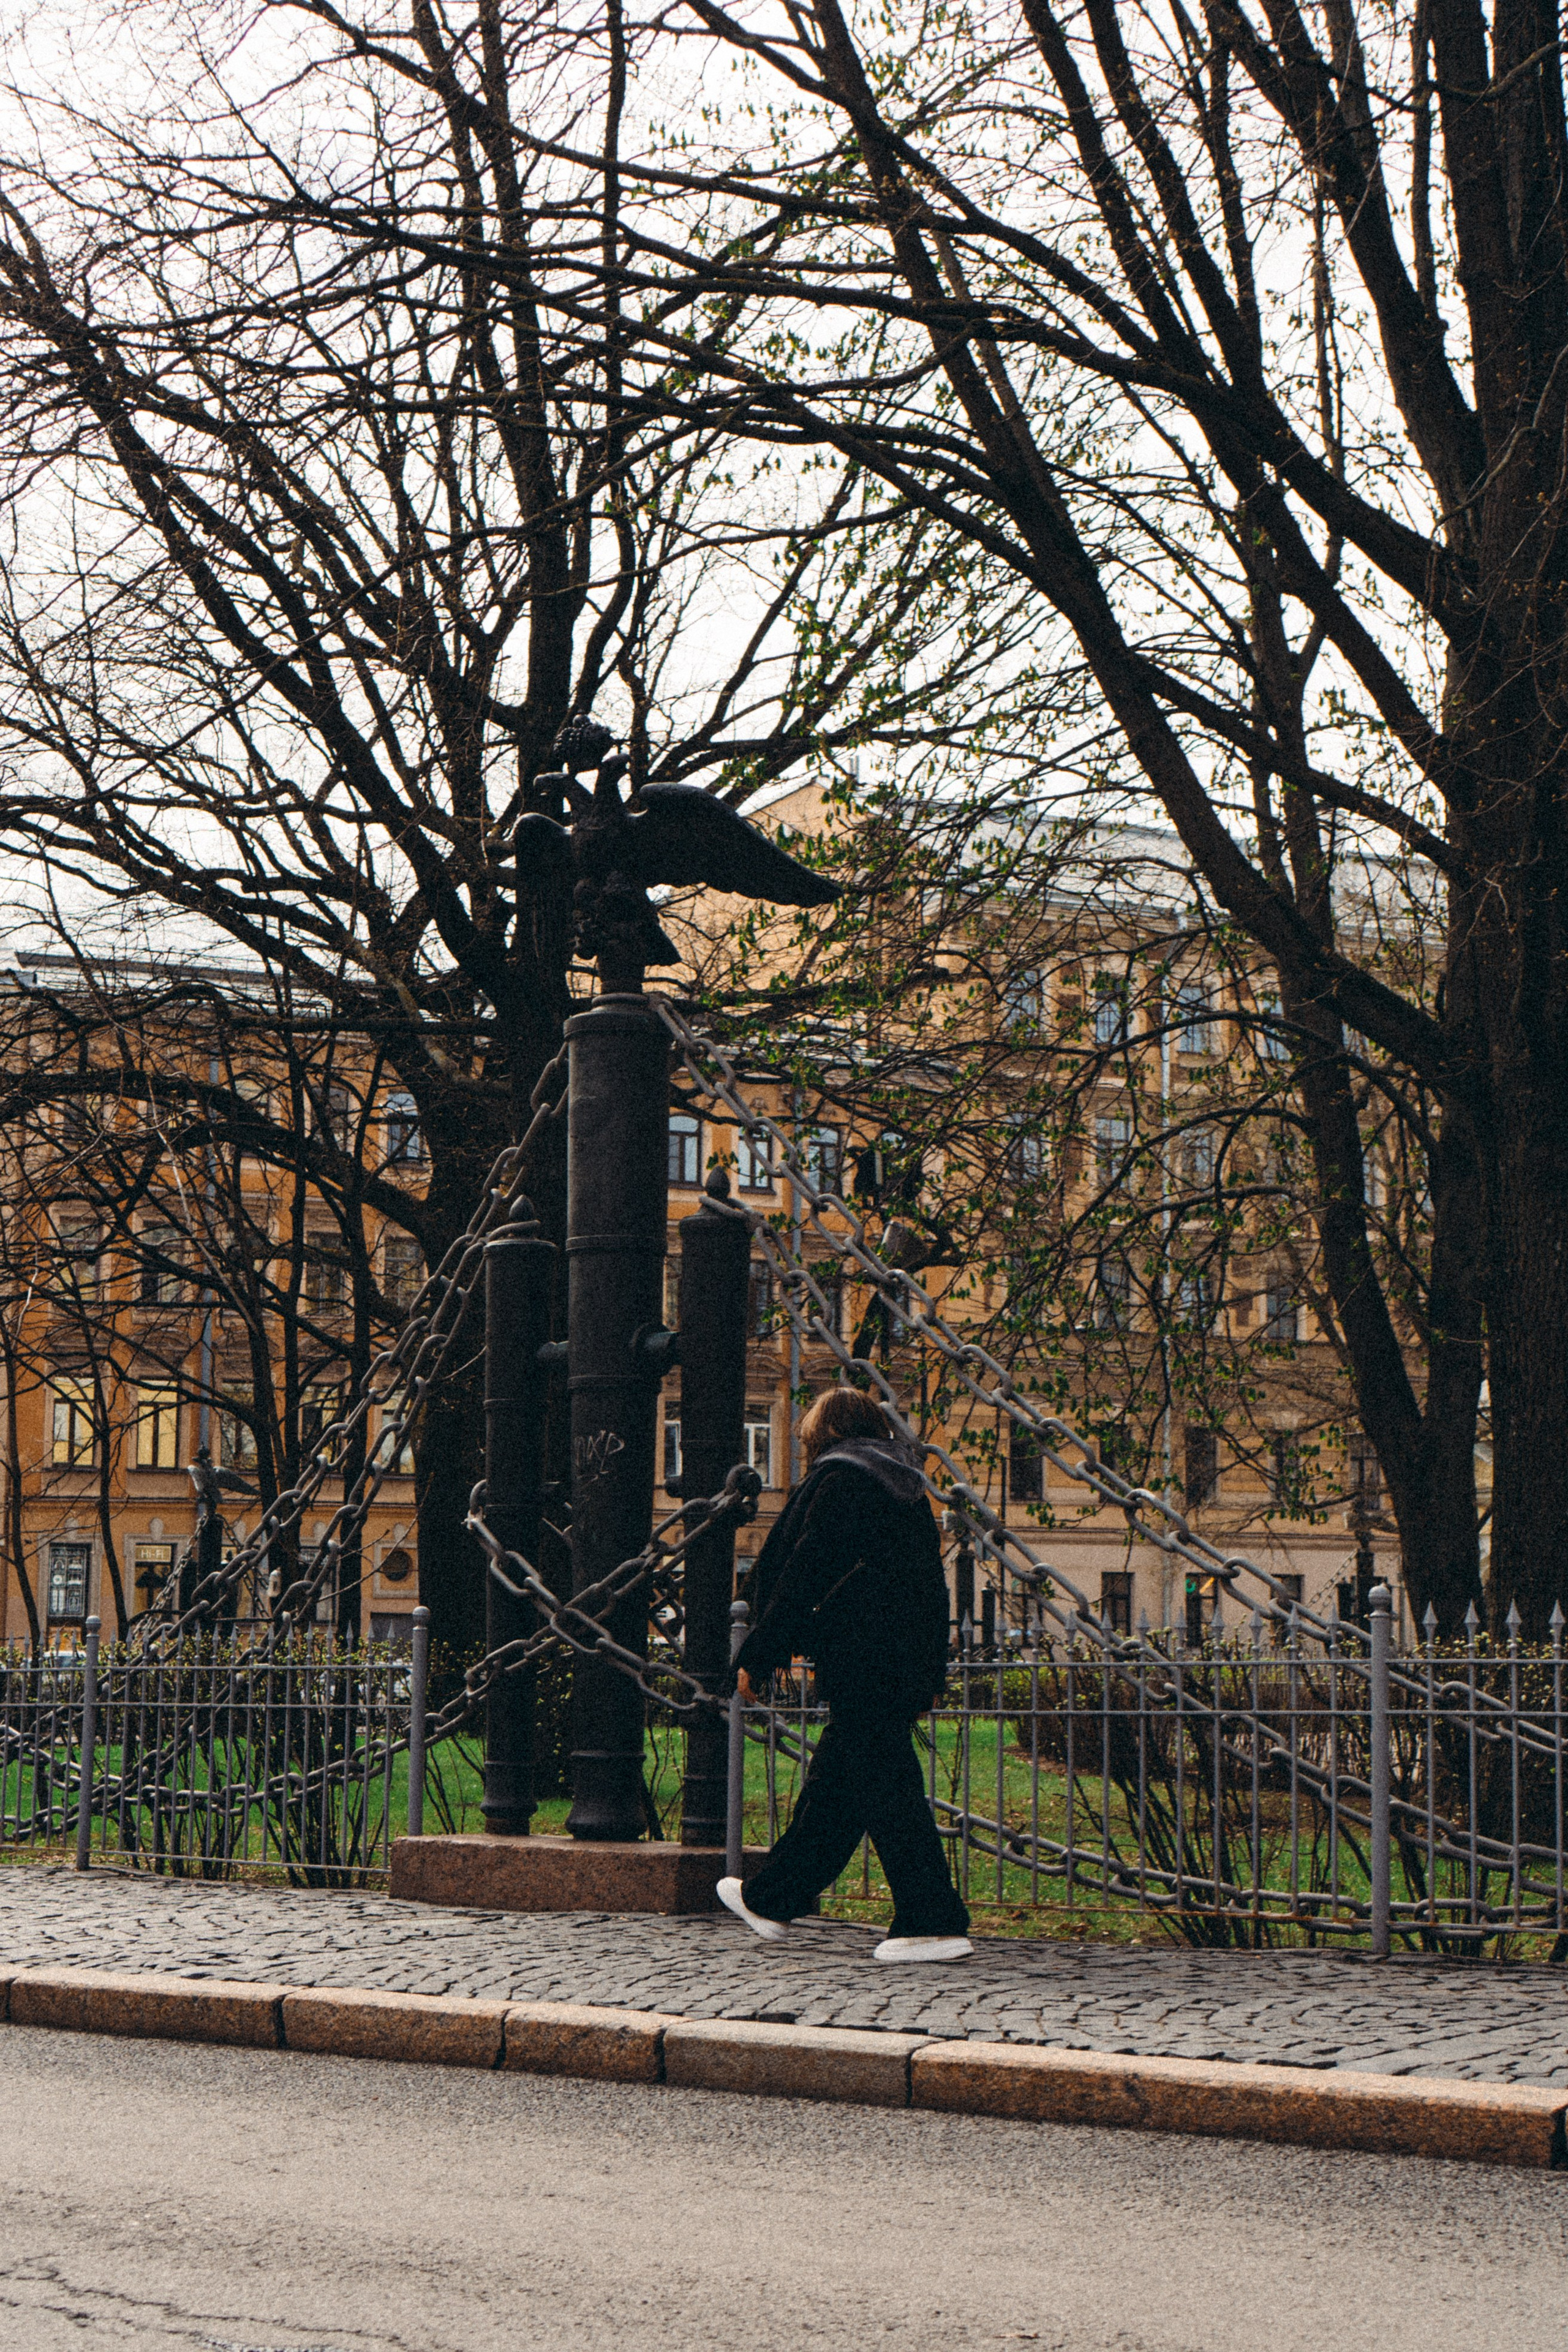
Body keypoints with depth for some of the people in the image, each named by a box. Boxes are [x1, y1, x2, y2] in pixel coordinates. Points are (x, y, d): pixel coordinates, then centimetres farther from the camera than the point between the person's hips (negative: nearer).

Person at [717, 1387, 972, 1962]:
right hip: (908, 1664, 9)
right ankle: (773, 1898, 29)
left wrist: (758, 1658, -5)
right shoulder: (907, 1490, 16)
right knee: (832, 1783, 16)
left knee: (884, 1786, -7)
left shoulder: (835, 1482, -8)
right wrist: (929, 1676, 21)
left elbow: (800, 1578, -11)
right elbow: (931, 1585, 17)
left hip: (858, 1662, -9)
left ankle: (934, 1924, -10)